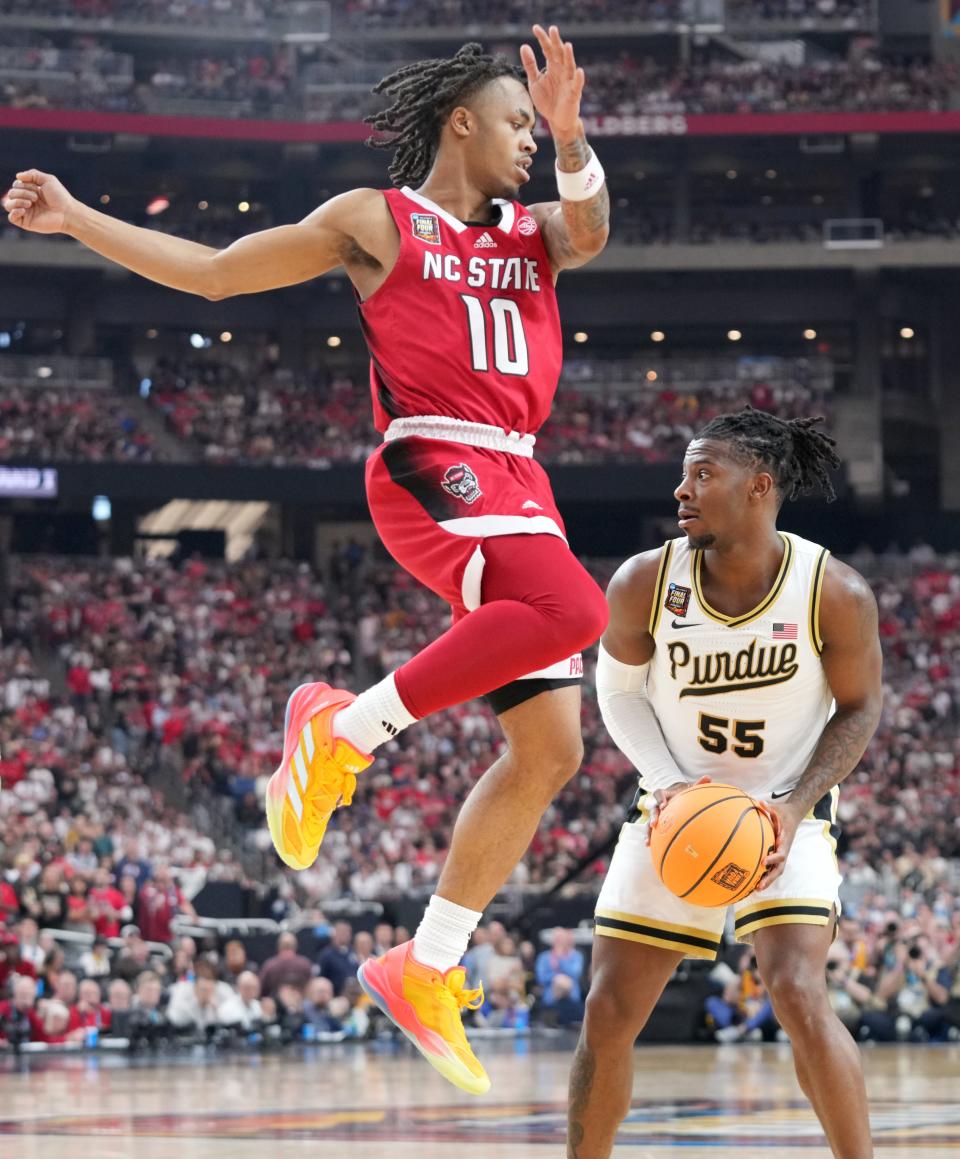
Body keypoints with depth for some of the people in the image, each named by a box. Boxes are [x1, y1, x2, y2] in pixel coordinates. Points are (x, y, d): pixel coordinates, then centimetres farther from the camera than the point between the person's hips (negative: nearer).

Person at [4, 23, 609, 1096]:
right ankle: (341, 729, -22)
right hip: (431, 469, -7)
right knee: (571, 607, -35)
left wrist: (572, 140, -22)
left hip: (518, 487, 7)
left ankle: (425, 967, 7)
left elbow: (591, 232, -2)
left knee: (551, 753, 1)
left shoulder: (533, 232, 22)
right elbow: (213, 272, 13)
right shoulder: (377, 221, 9)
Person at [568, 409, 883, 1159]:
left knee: (799, 996, -23)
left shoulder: (835, 593, -19)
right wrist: (669, 784, -16)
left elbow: (858, 709, -6)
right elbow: (621, 691, 0)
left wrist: (797, 806, -20)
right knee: (609, 1015, 0)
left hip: (785, 814, -3)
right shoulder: (645, 583, -15)